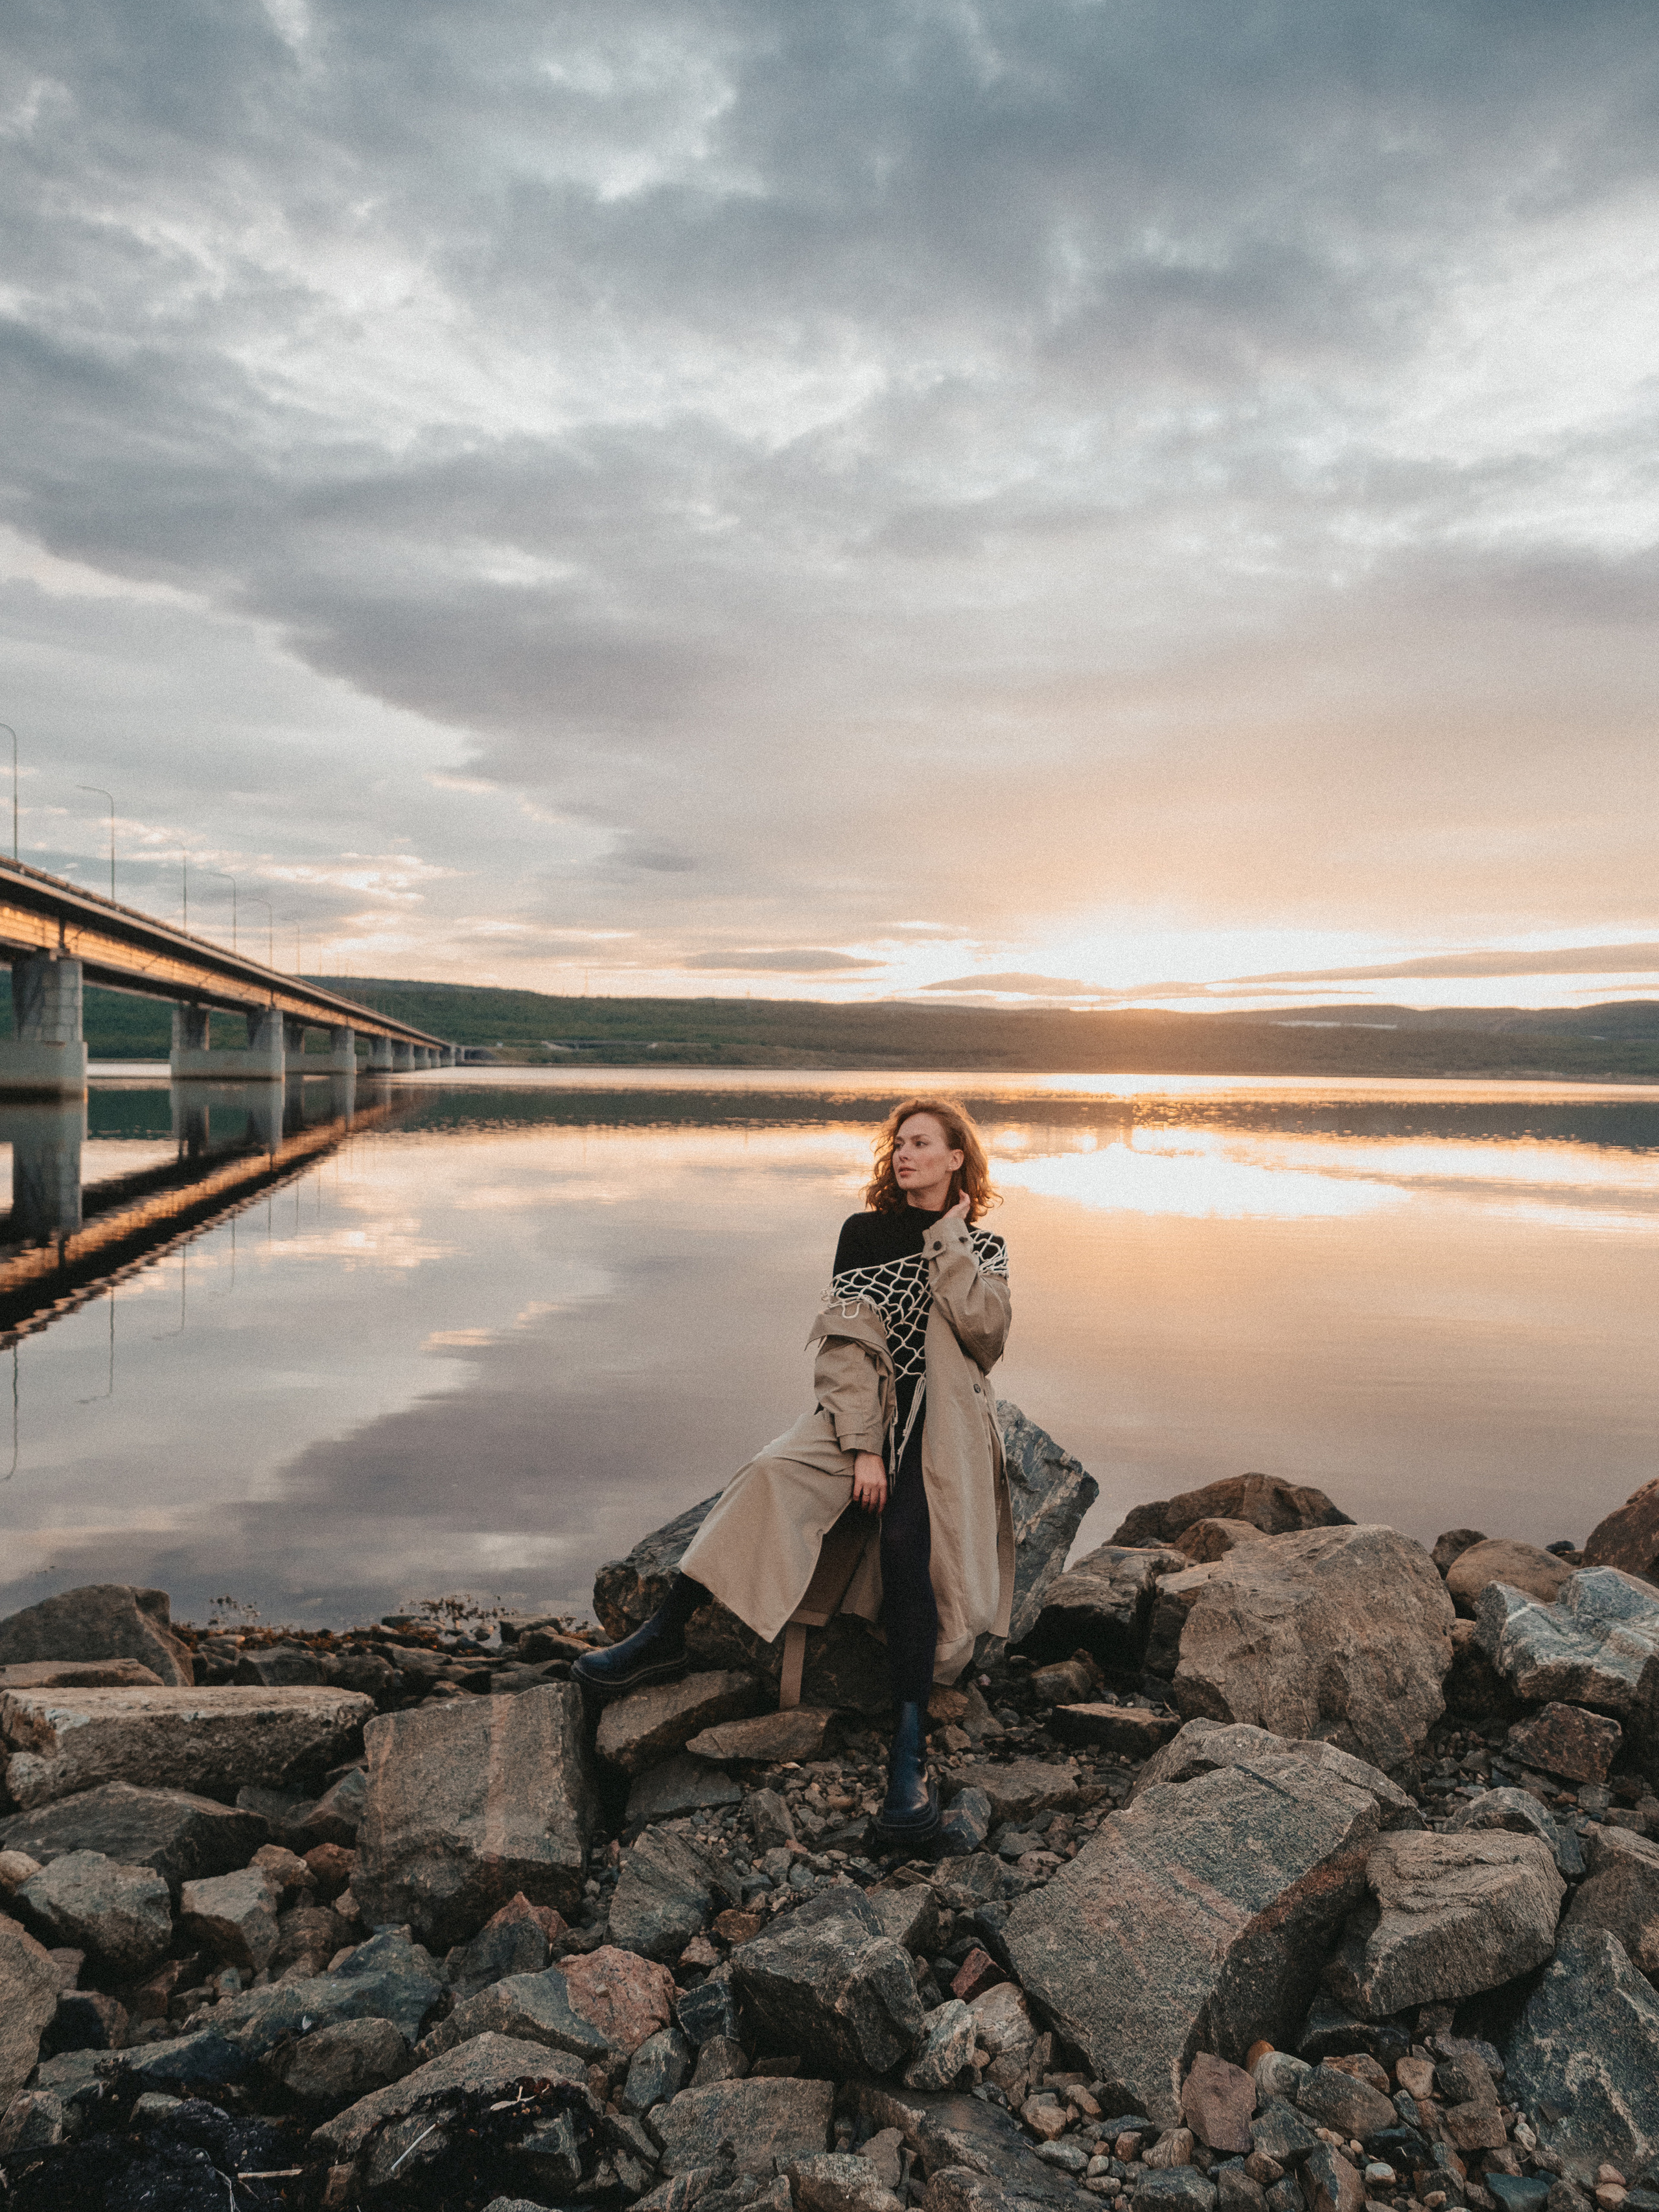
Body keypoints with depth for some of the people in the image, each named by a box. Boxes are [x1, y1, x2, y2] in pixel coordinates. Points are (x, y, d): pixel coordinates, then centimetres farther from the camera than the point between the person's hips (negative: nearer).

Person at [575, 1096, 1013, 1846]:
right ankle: (664, 1637, -23)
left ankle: (910, 1749, -34)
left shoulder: (982, 1249, 10)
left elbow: (985, 1332, -11)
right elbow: (846, 1344, -3)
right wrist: (862, 1448, -15)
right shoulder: (864, 1233, 8)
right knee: (772, 1475, -28)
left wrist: (948, 1235, -6)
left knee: (905, 1541, -31)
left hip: (940, 1426, -1)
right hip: (864, 1413, 2)